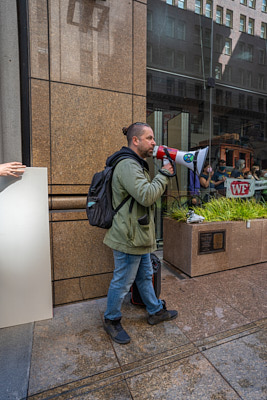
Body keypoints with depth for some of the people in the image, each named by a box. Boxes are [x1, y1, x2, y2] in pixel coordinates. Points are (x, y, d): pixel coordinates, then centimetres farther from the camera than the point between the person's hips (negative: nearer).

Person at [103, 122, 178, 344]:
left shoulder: (136, 164, 17)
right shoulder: (127, 165, -19)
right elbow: (147, 196, -28)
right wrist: (164, 175, -16)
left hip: (139, 236, 11)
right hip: (129, 237, -11)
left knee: (145, 276, 24)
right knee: (122, 282, 8)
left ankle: (156, 311, 43)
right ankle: (111, 321, 32)